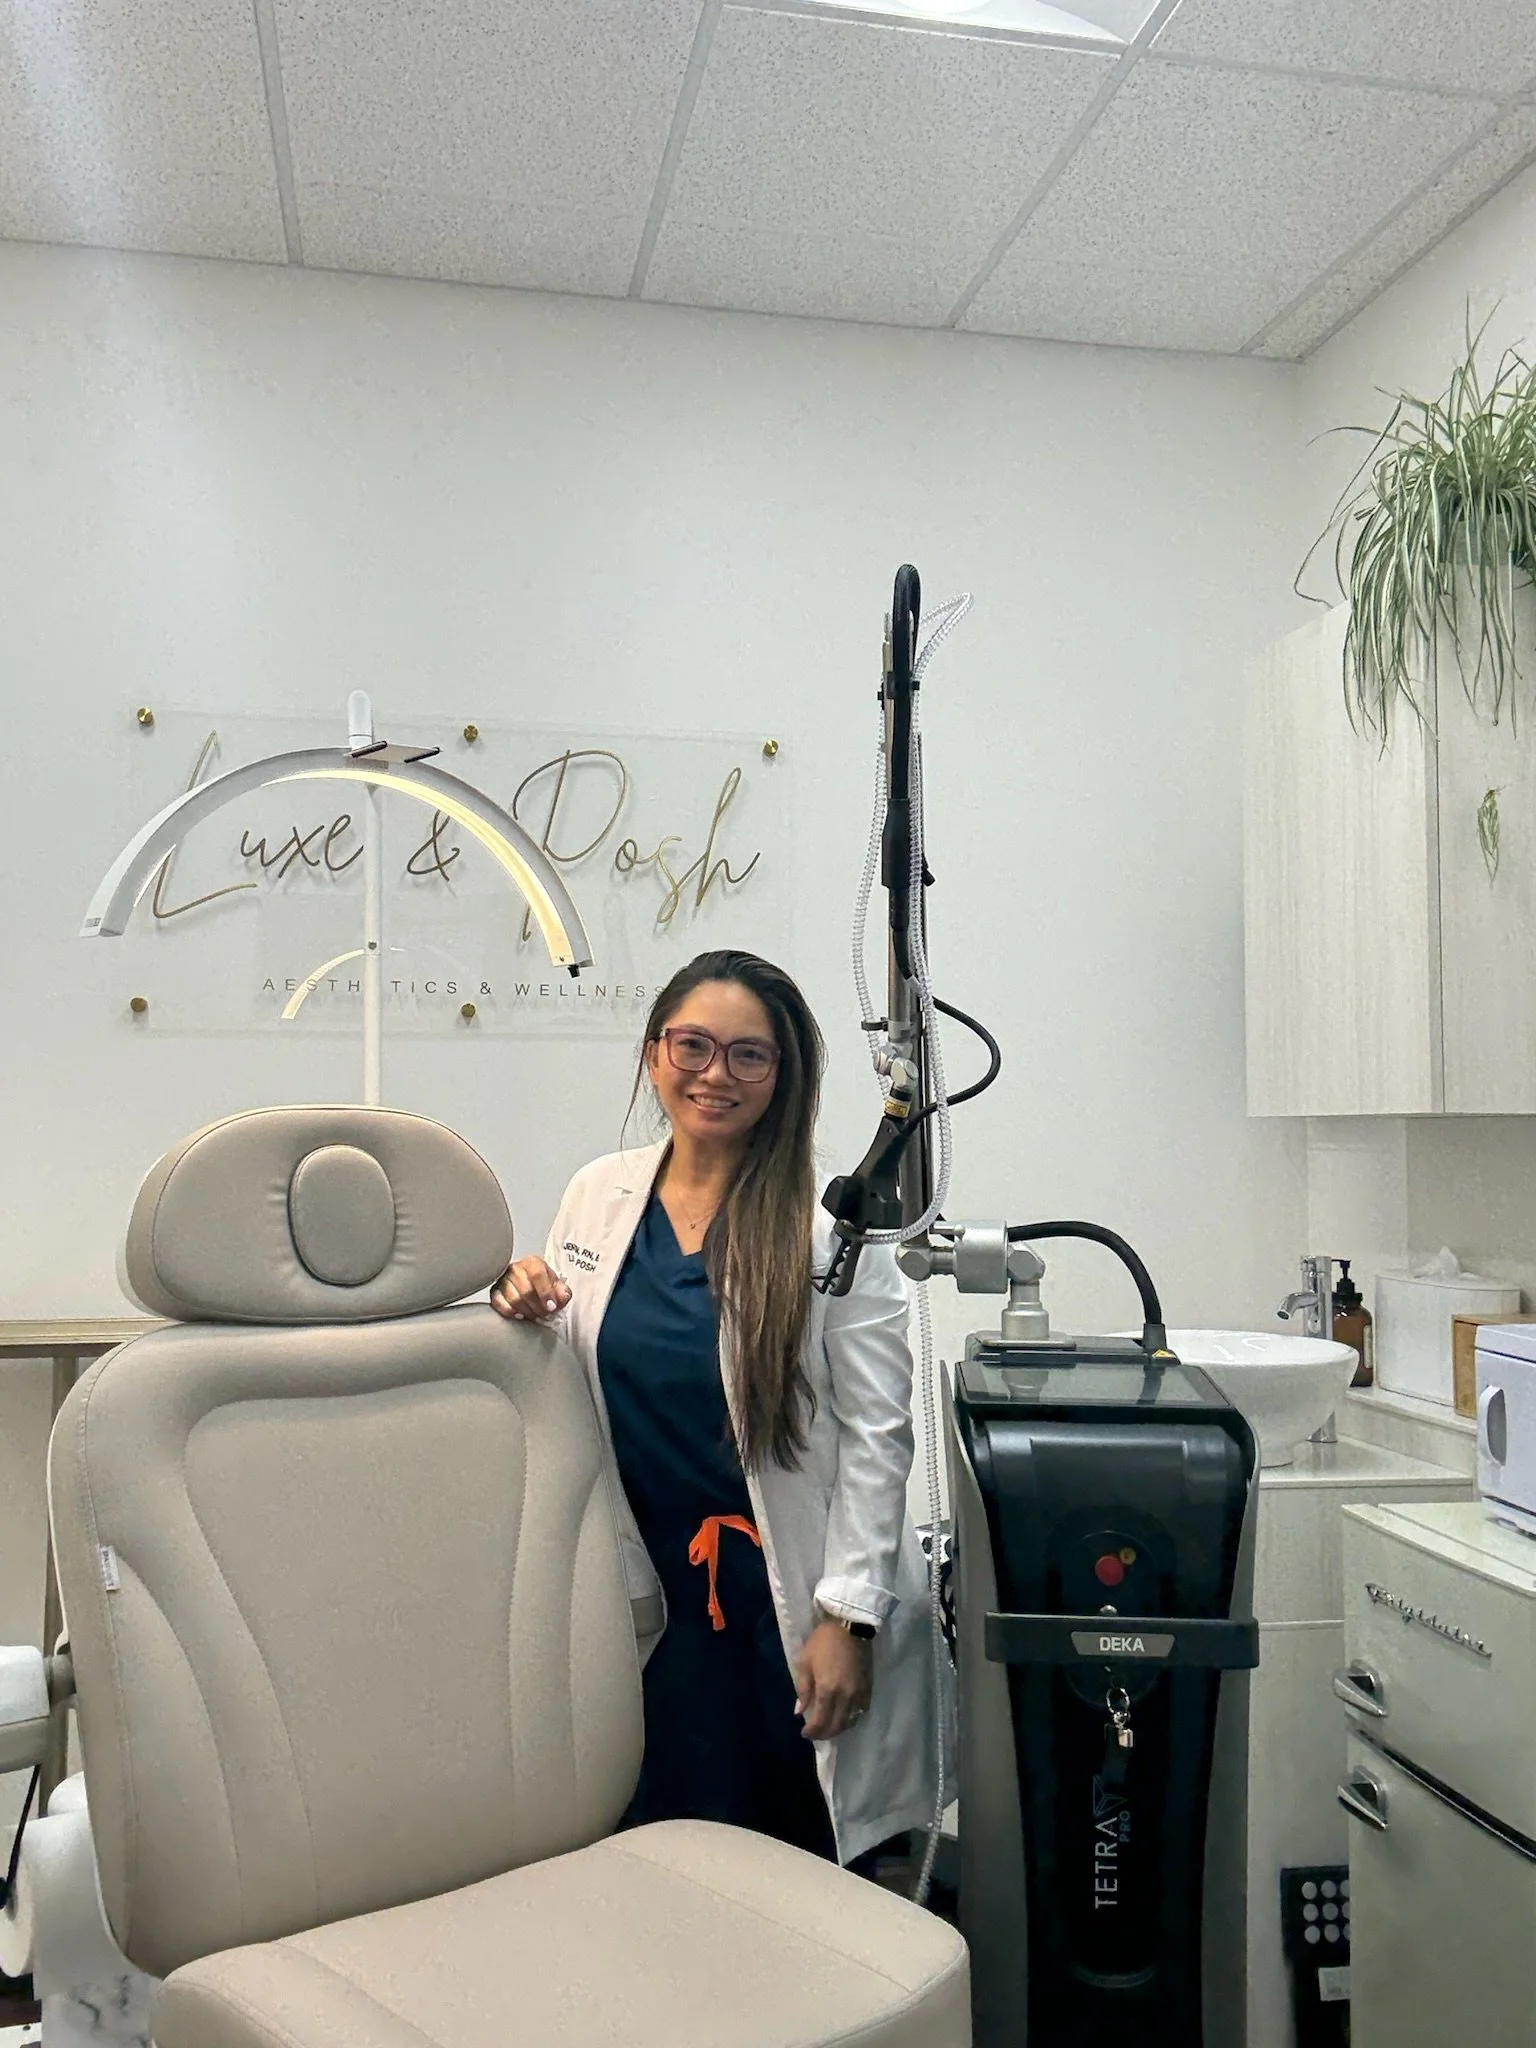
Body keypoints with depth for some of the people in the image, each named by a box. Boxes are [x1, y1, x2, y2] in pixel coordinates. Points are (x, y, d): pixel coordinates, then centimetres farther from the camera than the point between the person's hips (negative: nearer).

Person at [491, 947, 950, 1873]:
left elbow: (875, 1435, -9)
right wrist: (528, 1311, -7)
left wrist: (846, 1618, -11)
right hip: (662, 1596, 4)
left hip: (795, 1600, -3)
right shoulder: (599, 1195, 3)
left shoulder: (829, 1223, -11)